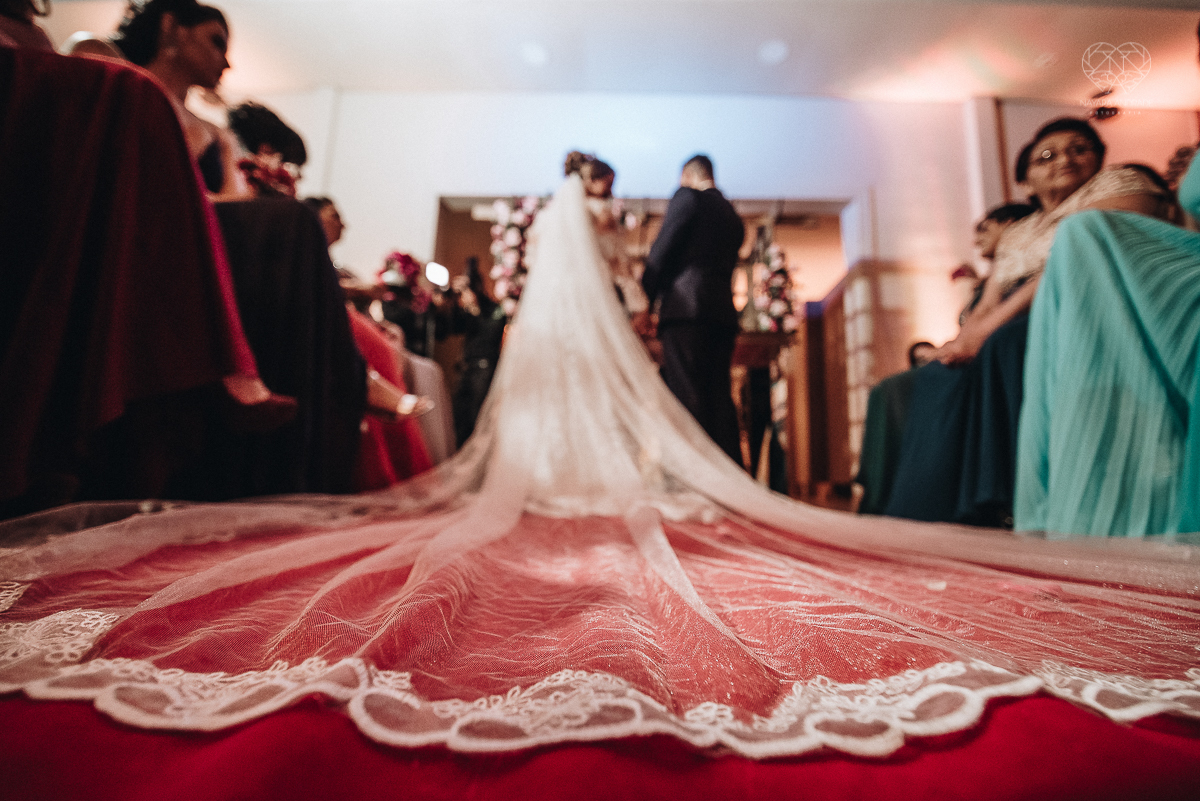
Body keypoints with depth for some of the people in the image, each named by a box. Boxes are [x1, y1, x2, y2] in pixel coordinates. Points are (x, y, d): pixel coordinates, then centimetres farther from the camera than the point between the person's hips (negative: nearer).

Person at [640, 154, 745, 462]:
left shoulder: (688, 196, 6)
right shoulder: (733, 216, 27)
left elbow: (662, 249, -3)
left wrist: (645, 302, -2)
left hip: (686, 308, -7)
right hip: (724, 313, 7)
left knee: (686, 394, -10)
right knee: (719, 396, 5)